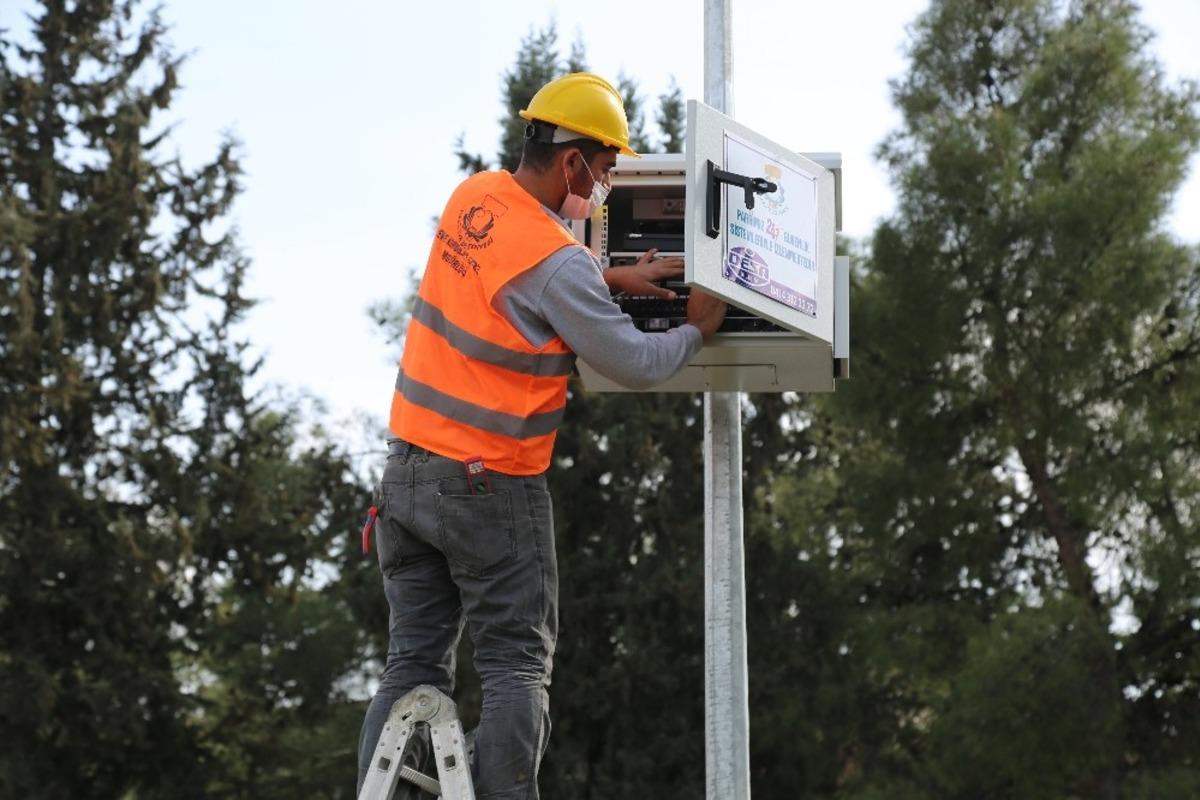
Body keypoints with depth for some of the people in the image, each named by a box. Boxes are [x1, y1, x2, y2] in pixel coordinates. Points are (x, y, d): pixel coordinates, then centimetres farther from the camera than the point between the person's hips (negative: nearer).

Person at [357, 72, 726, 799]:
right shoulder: (558, 259, -20)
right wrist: (697, 330, 6)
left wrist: (610, 279, 16)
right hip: (490, 491, -7)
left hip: (409, 467, 7)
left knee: (415, 663, 10)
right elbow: (635, 365, -12)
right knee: (517, 665, 1)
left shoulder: (471, 200, 3)